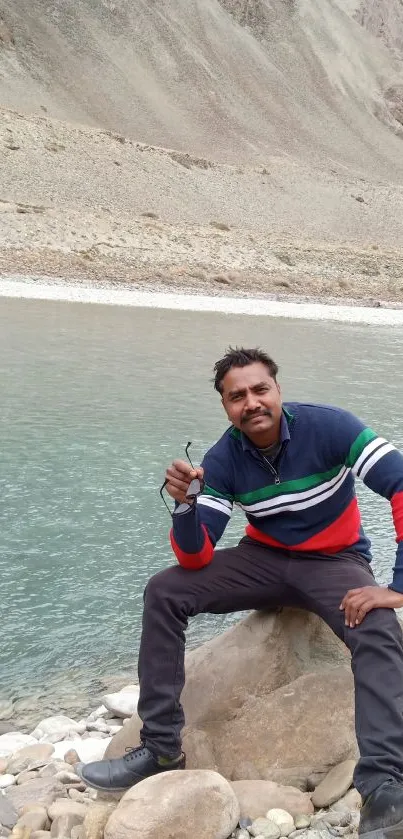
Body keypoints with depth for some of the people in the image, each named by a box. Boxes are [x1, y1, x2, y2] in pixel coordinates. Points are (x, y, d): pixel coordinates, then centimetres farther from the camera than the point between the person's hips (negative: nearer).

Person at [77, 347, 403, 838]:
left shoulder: (329, 427, -21)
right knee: (164, 592, -13)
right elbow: (196, 559, -13)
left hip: (335, 563, -3)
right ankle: (161, 750, -8)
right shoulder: (222, 461, -11)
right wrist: (185, 504, -34)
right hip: (265, 559, 4)